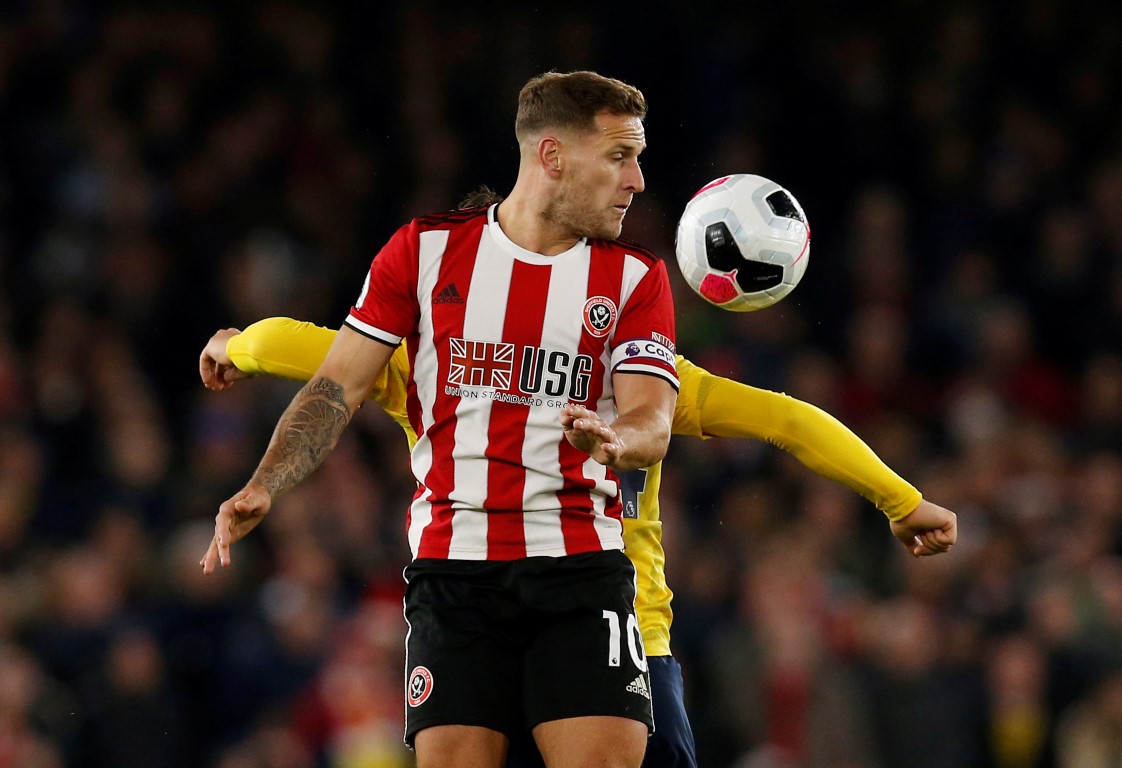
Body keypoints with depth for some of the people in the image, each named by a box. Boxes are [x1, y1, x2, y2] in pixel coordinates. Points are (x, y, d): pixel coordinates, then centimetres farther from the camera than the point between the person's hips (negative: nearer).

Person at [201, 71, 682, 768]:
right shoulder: (427, 249, 7)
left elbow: (651, 420, -3)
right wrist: (263, 489, -8)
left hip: (581, 567, 0)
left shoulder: (636, 277, 8)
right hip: (452, 570, 0)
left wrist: (617, 442, -27)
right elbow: (340, 386, 6)